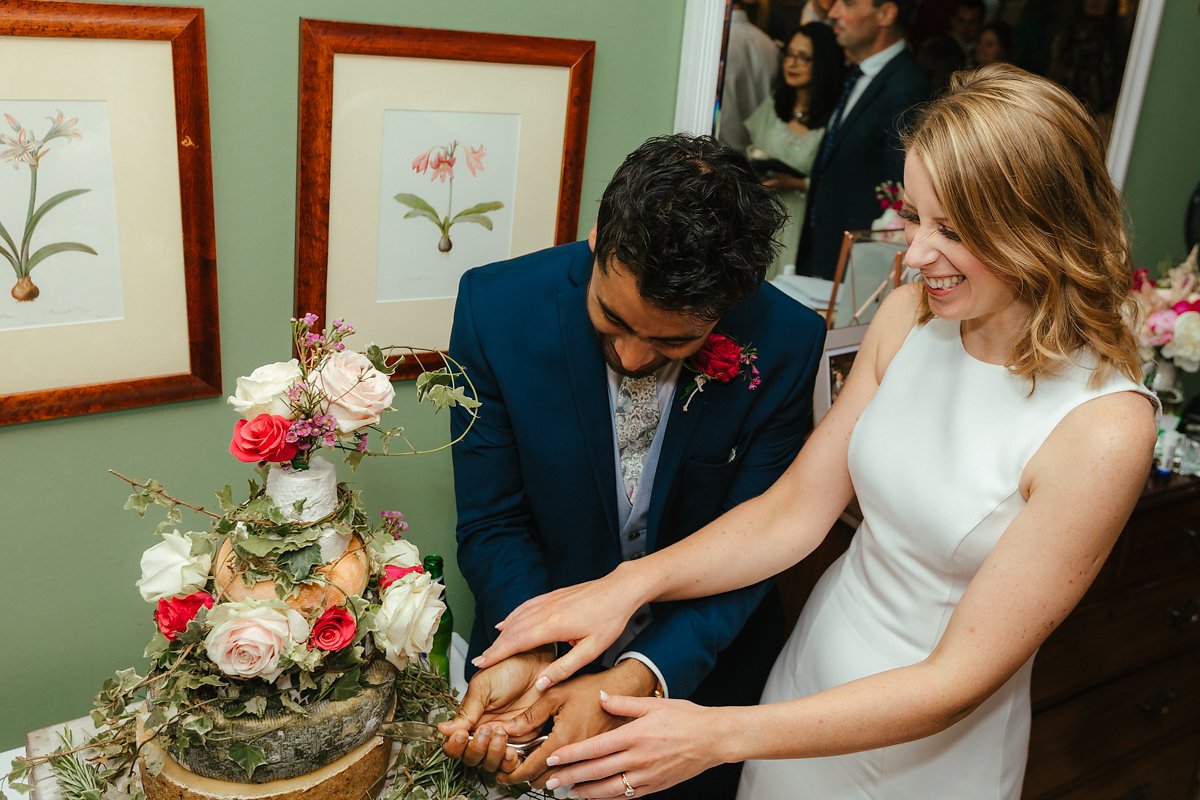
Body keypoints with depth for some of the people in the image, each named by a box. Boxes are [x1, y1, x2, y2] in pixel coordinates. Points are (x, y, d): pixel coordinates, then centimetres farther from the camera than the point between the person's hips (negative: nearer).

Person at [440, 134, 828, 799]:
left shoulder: (786, 344, -22)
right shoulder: (496, 308, -22)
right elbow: (492, 524, -15)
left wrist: (635, 679, -30)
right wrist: (530, 660, -32)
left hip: (700, 666, 0)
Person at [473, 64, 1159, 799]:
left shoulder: (1103, 427, -28)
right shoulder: (911, 314, -10)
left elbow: (958, 679, -24)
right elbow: (795, 508, -7)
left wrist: (717, 737, -29)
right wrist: (631, 583, -21)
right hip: (814, 667, 4)